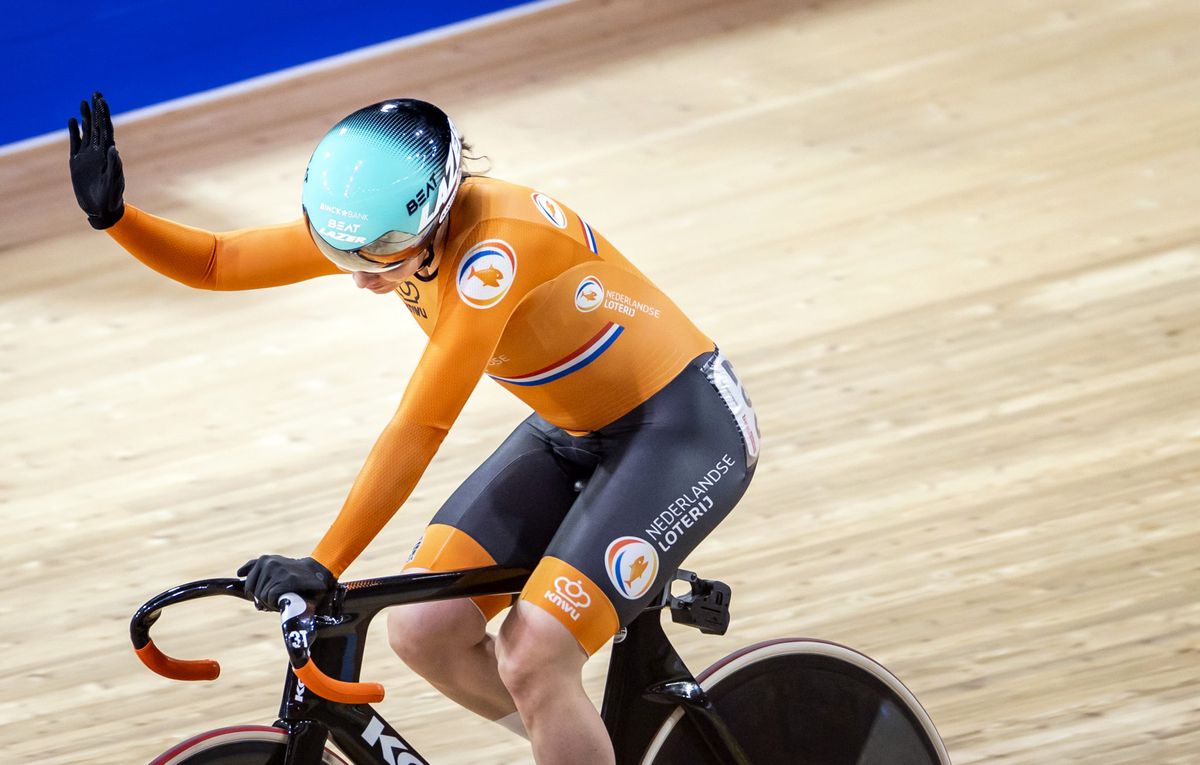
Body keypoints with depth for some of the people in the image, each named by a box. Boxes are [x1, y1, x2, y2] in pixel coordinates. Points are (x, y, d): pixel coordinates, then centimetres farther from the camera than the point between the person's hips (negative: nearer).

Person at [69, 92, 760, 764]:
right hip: (571, 433, 8)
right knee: (423, 628, -4)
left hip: (685, 429, -8)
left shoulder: (493, 245, -33)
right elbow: (215, 263, -6)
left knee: (530, 659, -21)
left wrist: (323, 567, -36)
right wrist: (112, 215, -23)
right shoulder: (379, 223, -10)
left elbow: (420, 428, -35)